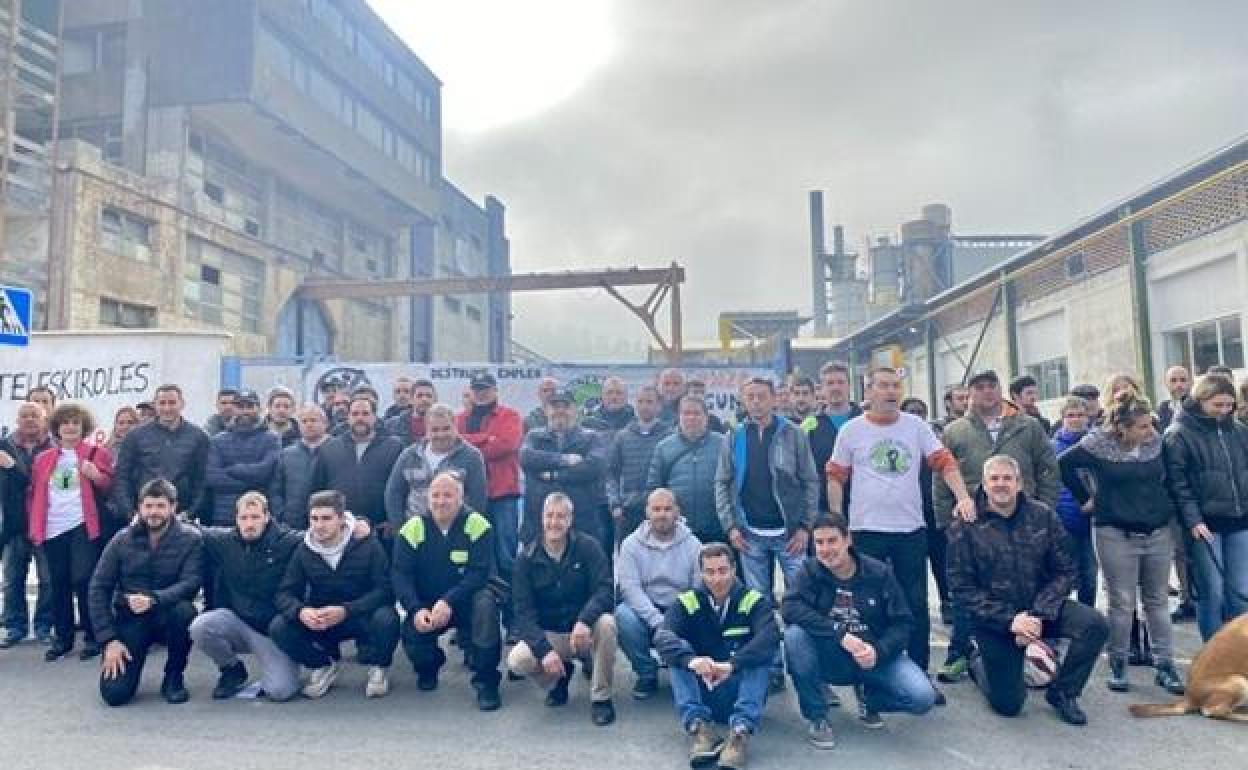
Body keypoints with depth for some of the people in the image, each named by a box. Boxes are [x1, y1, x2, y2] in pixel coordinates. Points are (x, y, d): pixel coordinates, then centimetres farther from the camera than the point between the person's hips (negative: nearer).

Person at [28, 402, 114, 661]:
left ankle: (92, 637, 2)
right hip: (53, 528, 4)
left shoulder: (97, 453, 6)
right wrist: (34, 526, 10)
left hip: (83, 525, -4)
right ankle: (62, 637, 17)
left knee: (83, 579, -7)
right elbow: (35, 494, 19)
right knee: (58, 583, 7)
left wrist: (96, 476, -17)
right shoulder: (43, 458, 17)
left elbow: (110, 488, 3)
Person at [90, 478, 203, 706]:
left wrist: (154, 599, -37)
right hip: (130, 620, 1)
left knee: (183, 610, -37)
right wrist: (109, 639, -9)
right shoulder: (122, 540, 0)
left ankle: (173, 678, -10)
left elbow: (191, 583, -18)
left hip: (166, 616, -1)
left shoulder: (190, 538, -7)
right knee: (114, 693, -16)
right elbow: (98, 589, 0)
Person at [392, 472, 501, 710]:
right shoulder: (413, 528, -5)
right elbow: (400, 574, -9)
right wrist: (416, 610, -25)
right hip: (426, 604, 2)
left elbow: (480, 573, -20)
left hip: (466, 601, -2)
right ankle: (428, 666, 15)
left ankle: (486, 681, -18)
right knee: (411, 633, -25)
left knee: (485, 603, -33)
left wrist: (448, 602, -33)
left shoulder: (478, 525, -13)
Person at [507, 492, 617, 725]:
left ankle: (601, 697, -11)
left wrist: (584, 620, -39)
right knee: (517, 660, -27)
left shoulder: (588, 548, -9)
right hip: (547, 635, 1)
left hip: (585, 632, -1)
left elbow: (605, 590, -19)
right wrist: (544, 650, -26)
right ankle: (558, 678, 8)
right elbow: (524, 612, -10)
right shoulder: (527, 558, -5)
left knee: (606, 623, -33)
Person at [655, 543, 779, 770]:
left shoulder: (754, 600, -2)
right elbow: (663, 636, -19)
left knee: (761, 653, -25)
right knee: (678, 657, -21)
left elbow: (770, 637, -23)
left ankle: (741, 730, -39)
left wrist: (732, 664, -40)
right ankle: (697, 725, -36)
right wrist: (691, 660, -41)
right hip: (701, 691, 1)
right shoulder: (687, 601, 0)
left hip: (741, 690, -1)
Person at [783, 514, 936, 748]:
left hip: (875, 656, 0)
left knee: (923, 698, -23)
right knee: (795, 634, -30)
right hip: (829, 660, 0)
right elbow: (789, 607, -26)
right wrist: (840, 633, -34)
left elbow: (902, 623, -7)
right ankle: (817, 717, -11)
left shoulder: (879, 573, -8)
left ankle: (868, 696, 12)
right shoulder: (810, 570, -9)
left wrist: (878, 651, -27)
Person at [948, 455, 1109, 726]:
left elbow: (1065, 570, -3)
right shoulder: (965, 526, -10)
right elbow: (961, 586, -11)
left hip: (1041, 608, 2)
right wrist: (1009, 620, -20)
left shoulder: (1043, 516, -4)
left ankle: (1061, 693, 0)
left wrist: (1039, 614, -17)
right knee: (1008, 704, -3)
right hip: (994, 620, -2)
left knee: (1095, 624, -25)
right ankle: (979, 664, 33)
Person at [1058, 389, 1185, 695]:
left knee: (1158, 601, 9)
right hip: (1116, 535, -4)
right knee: (1121, 603, 2)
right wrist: (1087, 498, 2)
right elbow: (1063, 464, 0)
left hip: (1158, 532, 4)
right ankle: (1118, 665, 14)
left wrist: (1167, 507, 6)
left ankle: (1165, 665, 17)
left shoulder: (1156, 443, 1)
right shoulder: (1097, 446, -10)